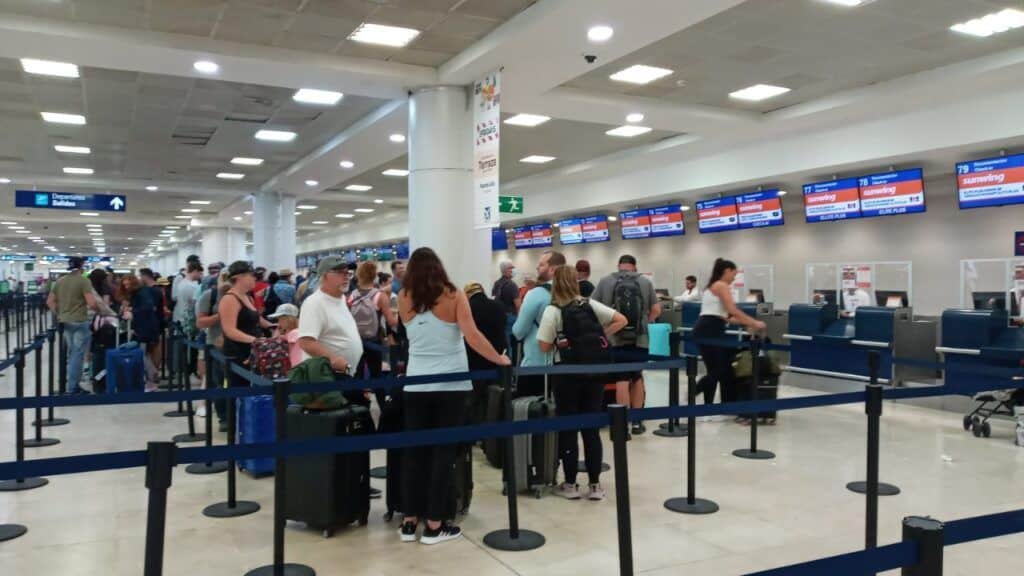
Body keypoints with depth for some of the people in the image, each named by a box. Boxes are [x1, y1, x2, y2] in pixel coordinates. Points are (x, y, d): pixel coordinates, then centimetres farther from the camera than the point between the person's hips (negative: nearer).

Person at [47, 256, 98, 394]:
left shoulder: (60, 281, 10)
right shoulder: (84, 280, -12)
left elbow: (49, 302, 13)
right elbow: (91, 303, -19)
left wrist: (59, 313, 19)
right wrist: (98, 309, 0)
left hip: (64, 321, 7)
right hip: (79, 322, -7)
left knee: (71, 353, 19)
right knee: (78, 354, -2)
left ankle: (72, 382, 28)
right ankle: (73, 387, 0)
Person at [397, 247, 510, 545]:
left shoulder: (404, 299, 3)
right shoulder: (453, 296, -4)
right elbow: (472, 337, -13)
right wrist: (500, 359, -3)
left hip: (416, 384, 3)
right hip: (450, 384, -2)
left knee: (414, 451, 11)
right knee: (444, 451, 4)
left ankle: (410, 521, 17)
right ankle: (435, 525, 8)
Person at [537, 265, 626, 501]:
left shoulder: (553, 311, -8)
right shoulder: (591, 305, 2)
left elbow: (545, 346, -11)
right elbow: (621, 320, 1)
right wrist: (601, 336, 4)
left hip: (568, 374, -3)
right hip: (594, 371, 3)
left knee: (567, 429, 7)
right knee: (591, 428, 9)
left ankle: (570, 485, 13)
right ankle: (595, 485, 13)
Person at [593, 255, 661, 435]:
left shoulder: (605, 281, 0)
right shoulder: (645, 282, 4)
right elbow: (656, 310, 3)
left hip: (615, 339, -2)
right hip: (639, 339, 2)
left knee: (622, 380, 1)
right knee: (637, 378, 17)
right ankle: (637, 421, 22)